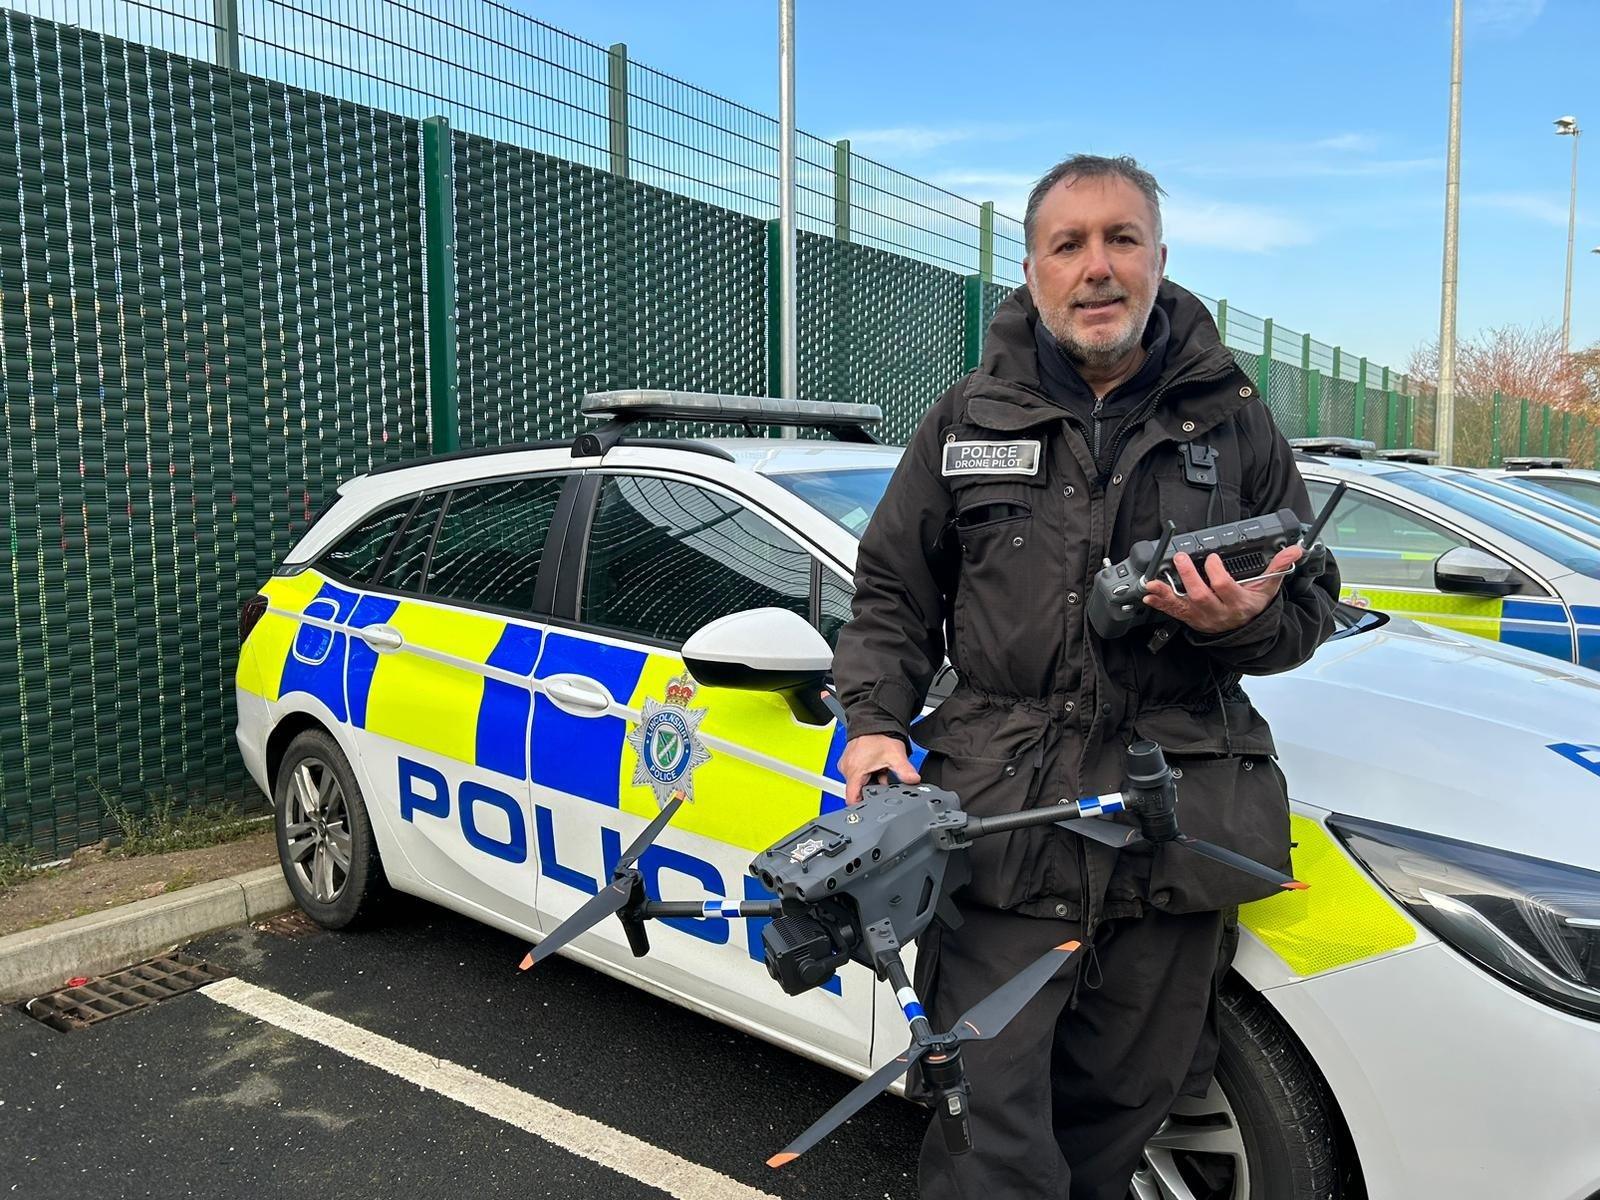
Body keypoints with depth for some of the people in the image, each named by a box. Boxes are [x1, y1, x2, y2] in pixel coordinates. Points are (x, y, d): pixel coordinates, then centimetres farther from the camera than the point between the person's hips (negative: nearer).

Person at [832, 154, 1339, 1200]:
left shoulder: (1233, 419, 8)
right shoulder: (969, 420, 7)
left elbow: (1311, 604, 12)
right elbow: (893, 593, 10)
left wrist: (1246, 621, -11)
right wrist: (875, 718, -5)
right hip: (1000, 810, -1)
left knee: (1123, 1101, 15)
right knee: (988, 1110, -1)